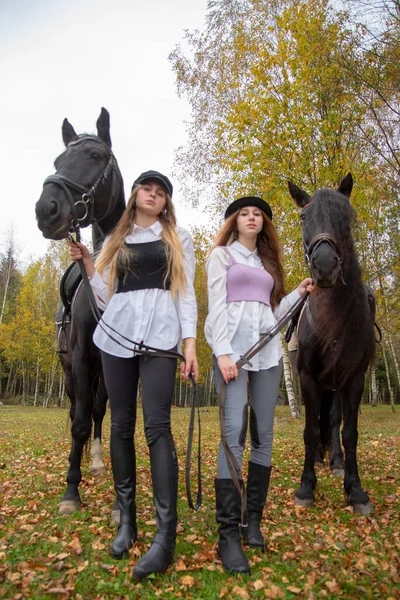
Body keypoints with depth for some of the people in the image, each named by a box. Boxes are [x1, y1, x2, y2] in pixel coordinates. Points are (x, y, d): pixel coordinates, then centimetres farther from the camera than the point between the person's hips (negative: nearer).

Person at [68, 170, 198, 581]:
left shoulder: (178, 239, 14)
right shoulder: (115, 241, 19)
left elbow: (186, 293, 5)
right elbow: (105, 297, 15)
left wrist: (190, 343, -5)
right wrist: (87, 263, 2)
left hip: (159, 334, -3)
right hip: (117, 334, 3)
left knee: (157, 427, -10)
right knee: (121, 424, 5)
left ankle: (166, 536, -5)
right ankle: (126, 519, 19)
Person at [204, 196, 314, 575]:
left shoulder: (267, 262, 23)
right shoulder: (222, 255, 9)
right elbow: (216, 304, -4)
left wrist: (299, 293, 9)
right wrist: (222, 352, -15)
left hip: (268, 348, 5)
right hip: (233, 345, -5)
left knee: (264, 435, 4)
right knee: (234, 433, -14)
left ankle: (253, 520, 18)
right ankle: (228, 534, -6)